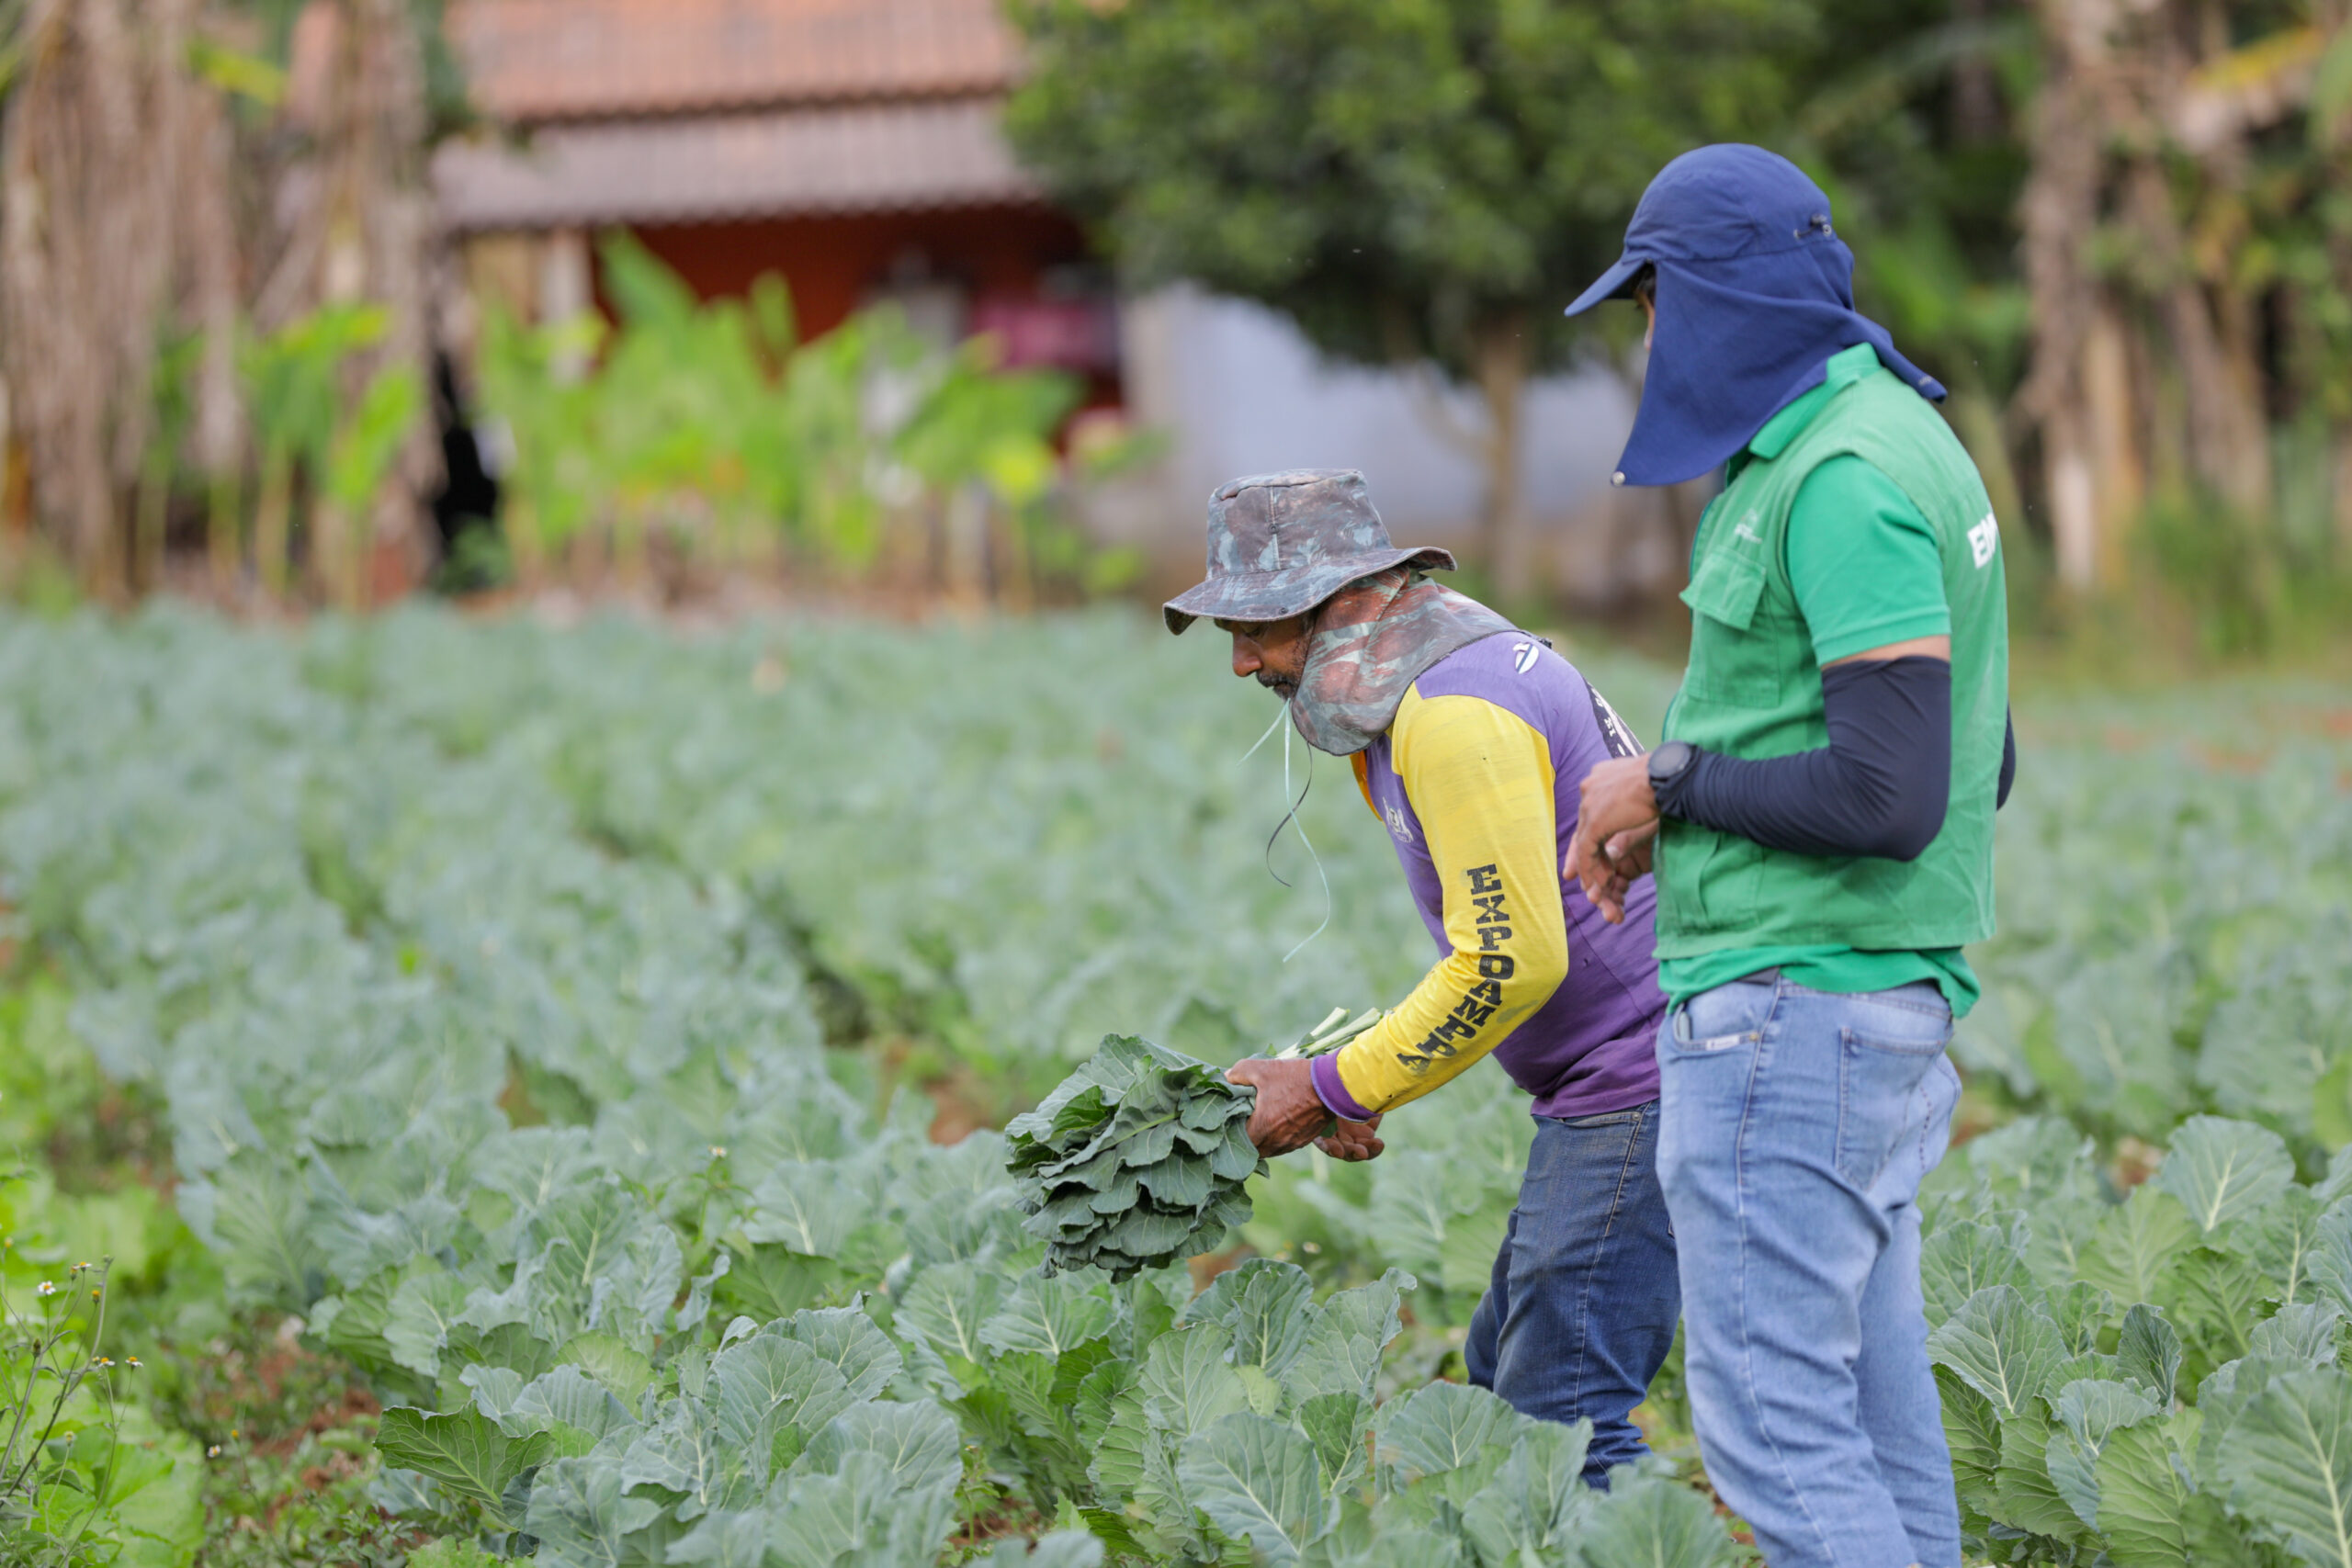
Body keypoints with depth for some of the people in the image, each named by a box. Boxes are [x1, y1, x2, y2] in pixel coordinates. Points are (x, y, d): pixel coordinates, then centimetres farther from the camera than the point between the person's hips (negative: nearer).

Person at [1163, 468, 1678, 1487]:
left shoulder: (1455, 715, -19)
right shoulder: (1429, 684, 15)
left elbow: (1512, 964, -23)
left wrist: (1333, 1090, -14)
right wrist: (1362, 1082, 13)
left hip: (1637, 1085, -11)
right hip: (1612, 1087, 11)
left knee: (1557, 1411, -11)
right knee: (1505, 1376, 13)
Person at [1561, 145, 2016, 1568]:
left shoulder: (1843, 478, -17)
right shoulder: (1902, 440, 15)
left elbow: (1893, 793, -24)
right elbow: (1976, 763, 21)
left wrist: (1670, 784, -10)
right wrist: (1683, 813, 13)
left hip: (1789, 1011, -10)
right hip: (1893, 997, 10)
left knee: (1772, 1420, -8)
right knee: (1875, 1411, 12)